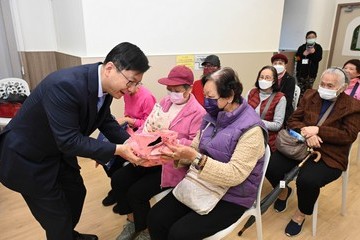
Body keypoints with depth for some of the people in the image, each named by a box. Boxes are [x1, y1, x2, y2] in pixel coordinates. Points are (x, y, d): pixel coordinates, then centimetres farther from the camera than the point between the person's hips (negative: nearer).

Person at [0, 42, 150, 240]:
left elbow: (106, 121, 2)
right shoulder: (65, 85, -37)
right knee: (57, 215, 4)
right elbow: (69, 141, -34)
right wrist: (117, 150, -32)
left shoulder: (104, 84, -11)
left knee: (76, 192, 23)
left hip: (58, 149, 9)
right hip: (27, 156, -8)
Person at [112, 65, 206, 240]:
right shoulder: (164, 102, 8)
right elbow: (148, 125, 5)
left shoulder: (198, 113, -13)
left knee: (136, 192, -17)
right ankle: (132, 221, 19)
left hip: (174, 165, -7)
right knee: (118, 180, -3)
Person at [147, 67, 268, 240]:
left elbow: (235, 175, -26)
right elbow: (196, 148, 7)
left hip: (231, 198, -6)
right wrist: (178, 153, -14)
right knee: (155, 218, -5)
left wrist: (195, 158, -33)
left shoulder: (251, 129, -21)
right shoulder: (213, 116, 2)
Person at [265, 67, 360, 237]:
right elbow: (293, 120, 4)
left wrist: (317, 130, -21)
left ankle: (301, 214, 2)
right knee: (270, 165, -19)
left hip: (329, 157, -3)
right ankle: (283, 191, 17)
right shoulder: (310, 95, 8)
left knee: (307, 180, -32)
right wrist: (307, 133, -18)